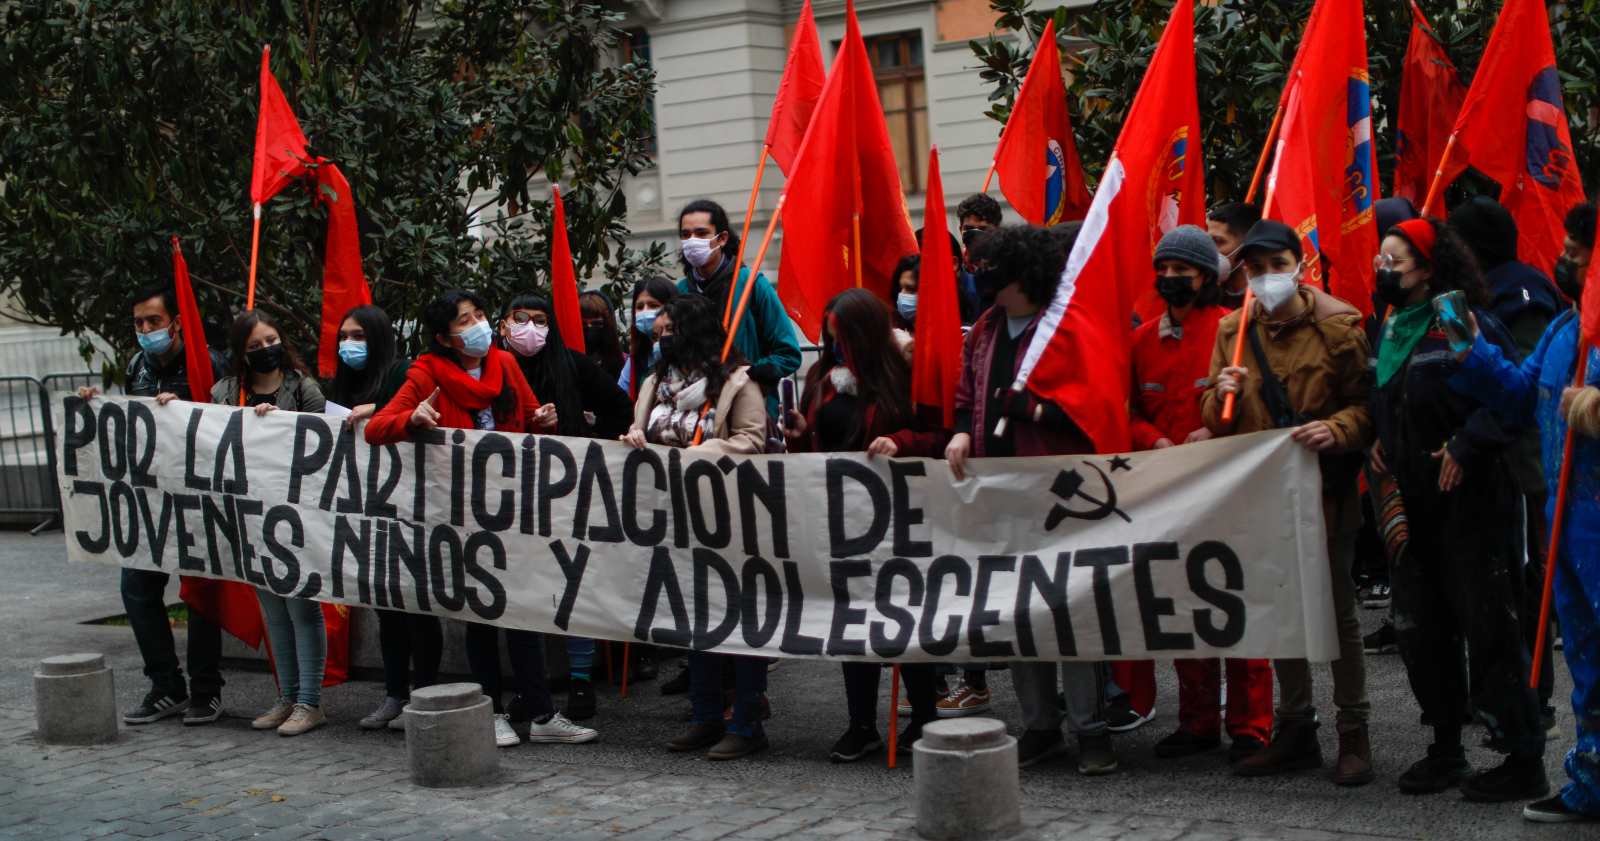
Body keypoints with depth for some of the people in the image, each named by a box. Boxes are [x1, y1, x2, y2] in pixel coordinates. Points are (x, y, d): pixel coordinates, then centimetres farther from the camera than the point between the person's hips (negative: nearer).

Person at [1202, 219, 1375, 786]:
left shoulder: (1338, 325, -5)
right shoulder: (1232, 332, 6)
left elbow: (1367, 404, -6)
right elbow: (1216, 422, 10)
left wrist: (1336, 429, -26)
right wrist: (1222, 397, -13)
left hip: (1325, 489, -4)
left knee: (1338, 613, 3)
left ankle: (1354, 735, 13)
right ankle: (1296, 730, 24)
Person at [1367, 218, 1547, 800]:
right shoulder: (1388, 331, 13)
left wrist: (1466, 447, -19)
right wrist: (1376, 443, 11)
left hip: (1466, 502, -8)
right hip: (1409, 505, 8)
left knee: (1487, 626, -5)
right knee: (1420, 629, 11)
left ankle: (1524, 761, 3)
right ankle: (1446, 747, 24)